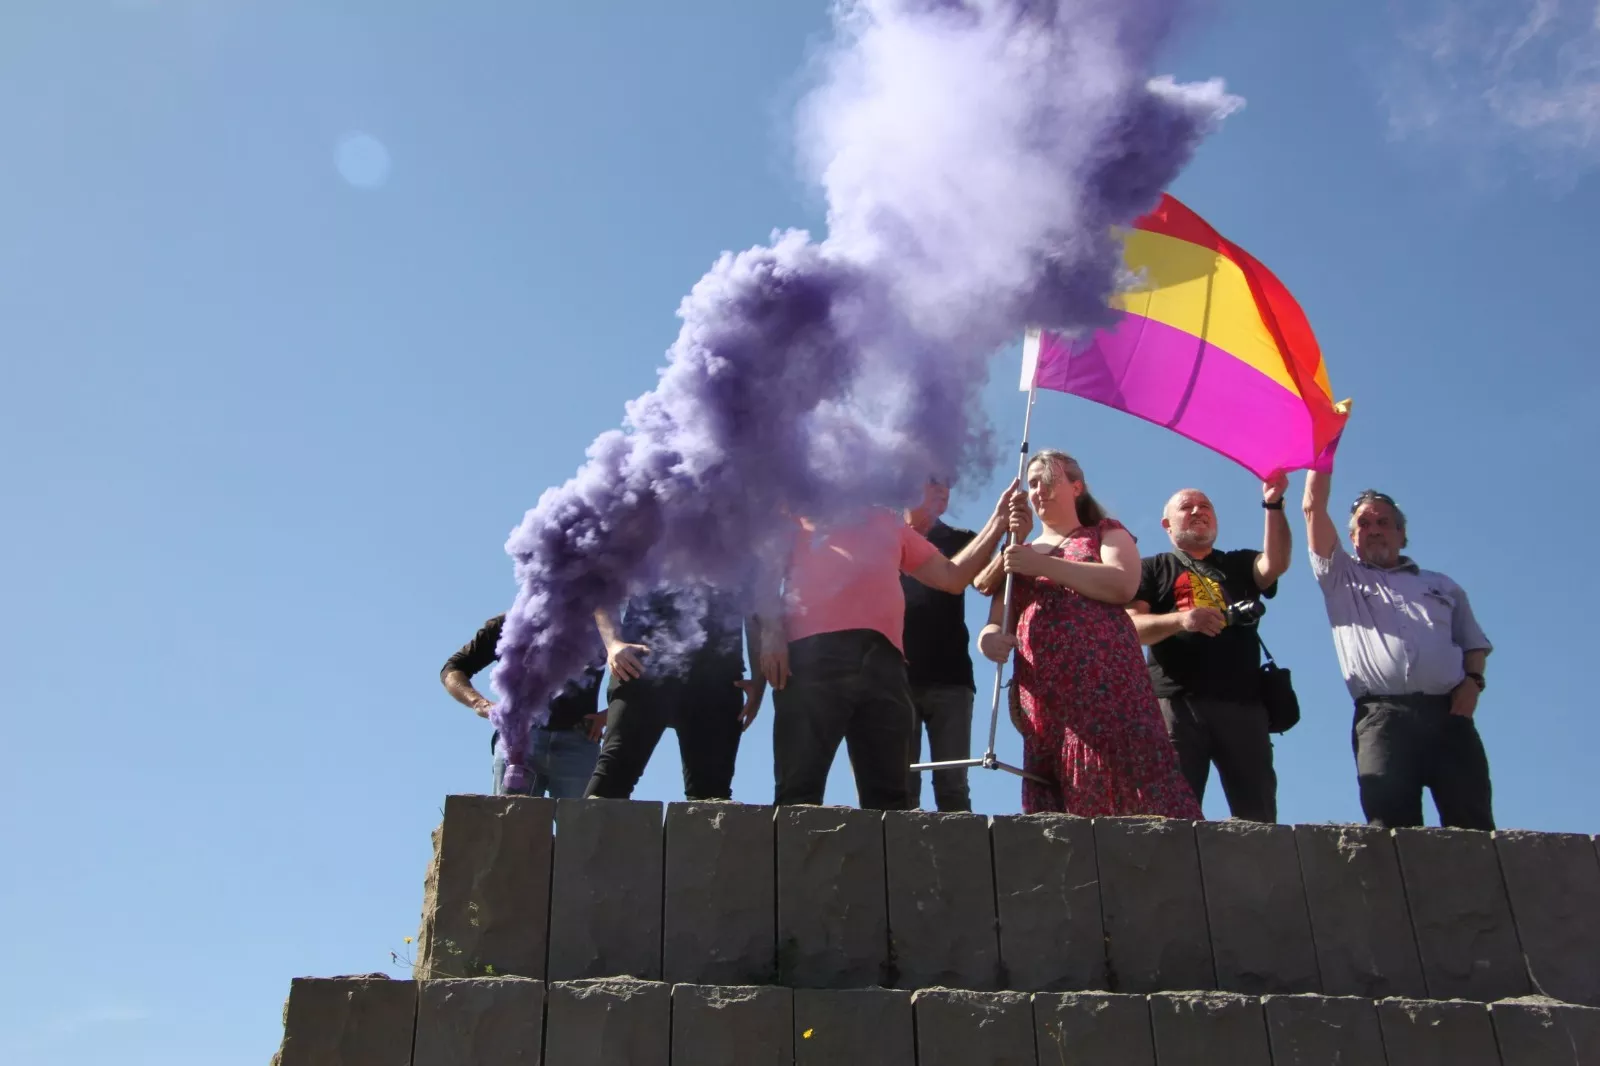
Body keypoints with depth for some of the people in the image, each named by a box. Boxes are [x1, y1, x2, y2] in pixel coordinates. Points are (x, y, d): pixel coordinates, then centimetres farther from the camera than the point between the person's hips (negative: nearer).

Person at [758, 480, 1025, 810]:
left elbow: (952, 576, 31)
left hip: (883, 660, 4)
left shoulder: (889, 522, 33)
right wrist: (771, 631, -6)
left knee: (887, 795, -5)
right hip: (814, 651, -4)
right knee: (800, 789, -13)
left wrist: (999, 520, 24)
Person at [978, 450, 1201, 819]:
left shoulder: (1106, 533, 16)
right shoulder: (1018, 556, 26)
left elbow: (1123, 585, -6)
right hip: (1043, 698, 4)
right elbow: (994, 625, 16)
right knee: (1053, 817, -5)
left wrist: (1043, 565, -9)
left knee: (1127, 791, -16)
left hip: (1106, 683, -3)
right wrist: (989, 639, -9)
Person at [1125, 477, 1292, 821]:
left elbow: (1276, 564, 1)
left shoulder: (1239, 565, 23)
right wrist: (1180, 619, -17)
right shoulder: (1153, 569, 15)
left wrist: (1273, 505, -10)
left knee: (1258, 813, -2)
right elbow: (1131, 626, 1)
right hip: (1178, 702, -2)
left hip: (1243, 702, 2)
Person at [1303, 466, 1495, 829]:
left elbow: (1475, 643, 25)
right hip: (1382, 716, -2)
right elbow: (1314, 508, 16)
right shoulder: (1341, 578, 23)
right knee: (1392, 828, -16)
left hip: (1449, 714, 2)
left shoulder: (1442, 587, 31)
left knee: (1474, 825, -11)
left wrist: (1472, 680, 4)